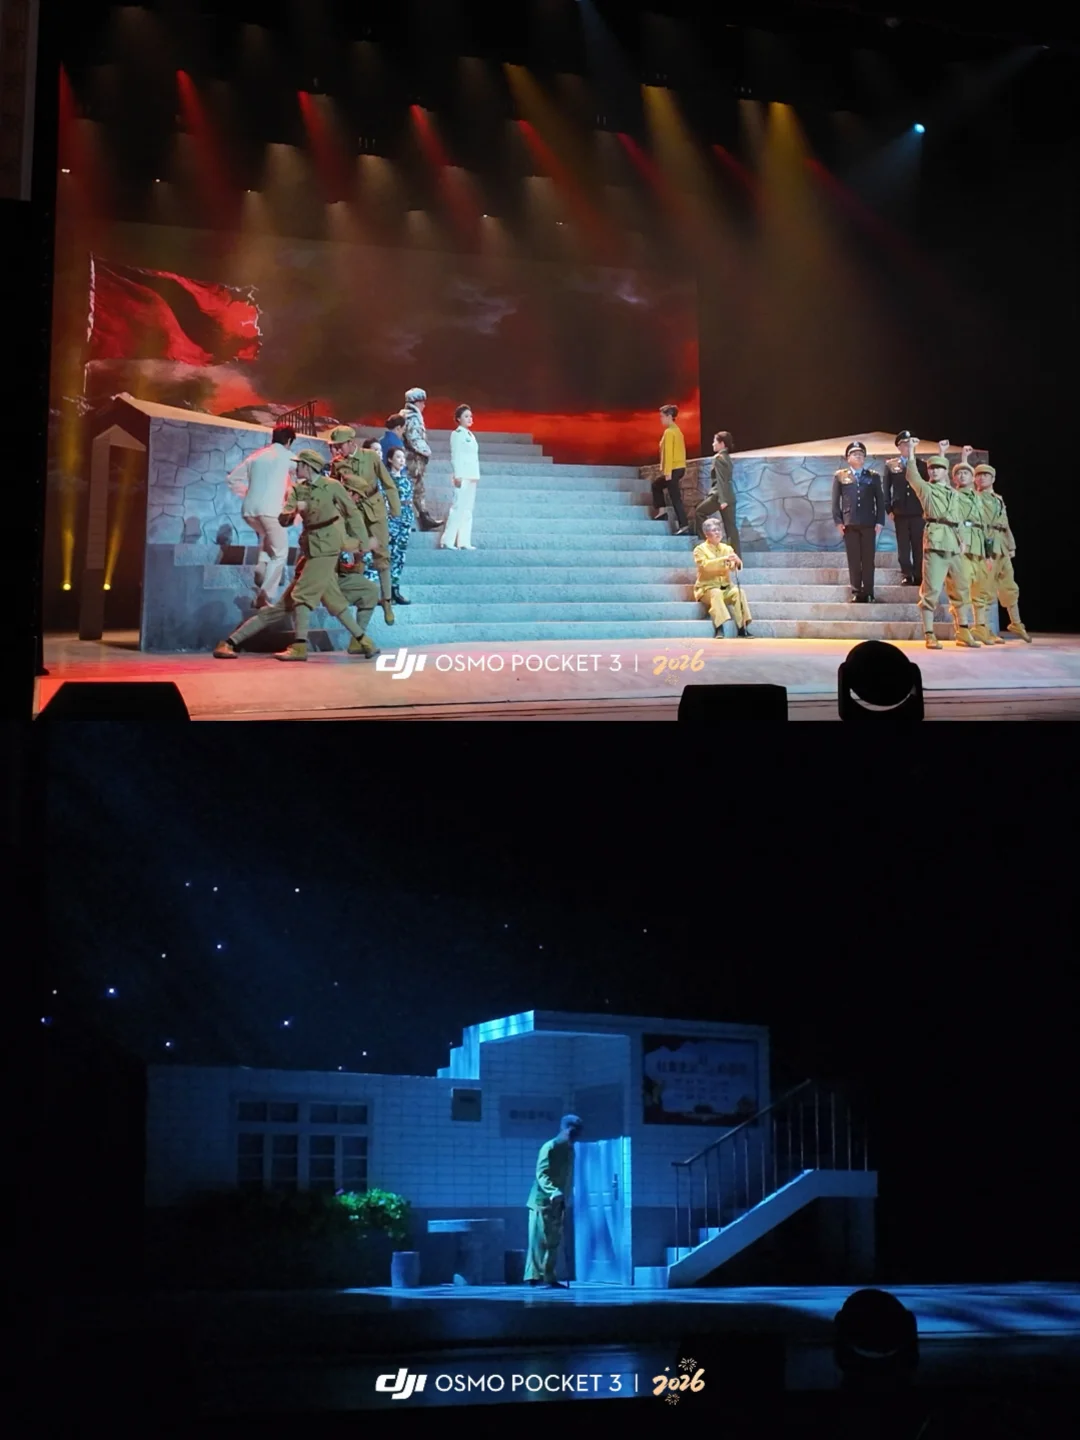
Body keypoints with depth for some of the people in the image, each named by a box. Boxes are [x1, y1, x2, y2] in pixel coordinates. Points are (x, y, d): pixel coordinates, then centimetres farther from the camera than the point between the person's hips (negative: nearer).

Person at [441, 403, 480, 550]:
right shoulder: (457, 434, -5)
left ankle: (463, 542, 7)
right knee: (458, 507, -11)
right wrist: (457, 476, -18)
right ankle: (447, 541, -9)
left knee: (468, 510, 6)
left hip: (471, 476, 8)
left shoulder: (470, 435, 17)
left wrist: (476, 476, 12)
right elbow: (456, 456, -11)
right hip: (462, 476, -8)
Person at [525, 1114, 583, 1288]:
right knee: (538, 1240, -8)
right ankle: (534, 1276, -7)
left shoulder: (570, 1150, 12)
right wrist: (553, 1192, -36)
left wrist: (565, 1201, 14)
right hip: (542, 1201, -8)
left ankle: (549, 1278, 9)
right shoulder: (549, 1147, -12)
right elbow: (541, 1174, -21)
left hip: (557, 1204, 8)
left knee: (554, 1242, 6)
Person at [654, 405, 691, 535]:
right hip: (680, 468, 10)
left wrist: (668, 471, -21)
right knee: (656, 485, 24)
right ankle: (661, 511, 20)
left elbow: (668, 453, -19)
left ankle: (683, 526, -11)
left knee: (675, 498, -7)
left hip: (674, 469, -10)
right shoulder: (677, 430, 16)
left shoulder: (669, 432, -13)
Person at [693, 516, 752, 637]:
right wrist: (723, 559, -32)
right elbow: (705, 565, -20)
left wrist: (737, 562, -26)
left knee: (738, 592, -27)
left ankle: (741, 627, -32)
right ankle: (719, 628, -45)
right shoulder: (700, 549, -1)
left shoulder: (727, 548, 11)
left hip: (725, 587, 4)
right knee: (716, 593, -37)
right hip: (707, 588, -4)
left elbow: (735, 567, -1)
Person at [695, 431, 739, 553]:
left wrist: (722, 499, -22)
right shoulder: (727, 458, 17)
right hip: (729, 496, 8)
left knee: (699, 513, 11)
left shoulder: (718, 458, -10)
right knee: (731, 527, 5)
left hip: (719, 495, -8)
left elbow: (720, 480, -17)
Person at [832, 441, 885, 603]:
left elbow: (880, 500, 8)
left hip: (868, 523, 0)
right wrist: (838, 521, -2)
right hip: (849, 523, 0)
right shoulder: (840, 476, 10)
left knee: (868, 559, 0)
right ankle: (856, 592, 4)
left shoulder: (873, 476, 11)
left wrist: (879, 522, -2)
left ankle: (868, 593, 3)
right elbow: (835, 500, 8)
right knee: (853, 559, 0)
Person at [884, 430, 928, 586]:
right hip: (900, 512, 0)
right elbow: (886, 488, 6)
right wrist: (889, 509, -1)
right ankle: (907, 576, 5)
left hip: (918, 512, 0)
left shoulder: (921, 465, 8)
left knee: (918, 545, 0)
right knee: (903, 546, 1)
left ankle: (919, 576, 3)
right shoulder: (890, 465, 7)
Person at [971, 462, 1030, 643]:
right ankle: (980, 627, -11)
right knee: (983, 586, -10)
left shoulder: (999, 499, 22)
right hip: (985, 545, -8)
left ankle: (1016, 624, 25)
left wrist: (1011, 546, 18)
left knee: (1009, 587, 14)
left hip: (1001, 547, 8)